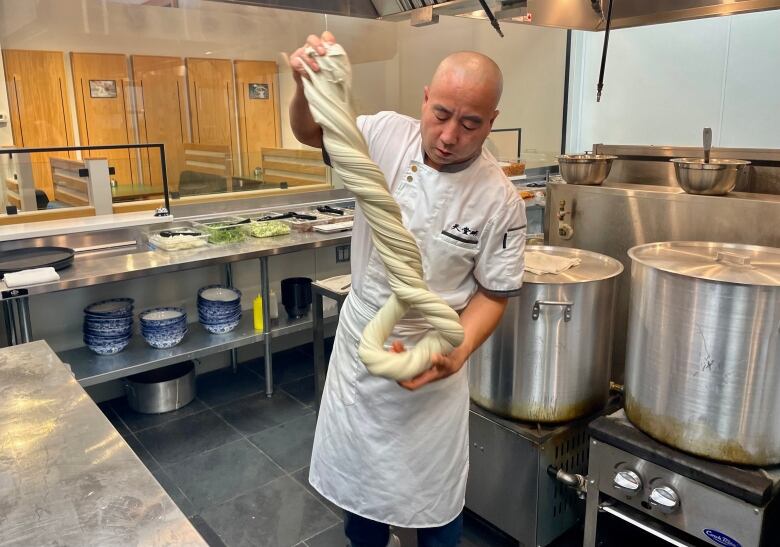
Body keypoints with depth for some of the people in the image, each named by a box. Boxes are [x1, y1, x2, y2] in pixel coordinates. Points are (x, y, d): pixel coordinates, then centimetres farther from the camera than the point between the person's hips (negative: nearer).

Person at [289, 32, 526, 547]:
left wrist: (455, 354, -24)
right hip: (359, 339, 3)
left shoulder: (499, 200, -18)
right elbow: (310, 132, -2)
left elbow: (493, 292, -9)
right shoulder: (386, 135, -13)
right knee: (355, 468, 22)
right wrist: (306, 85, -23)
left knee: (434, 490, 14)